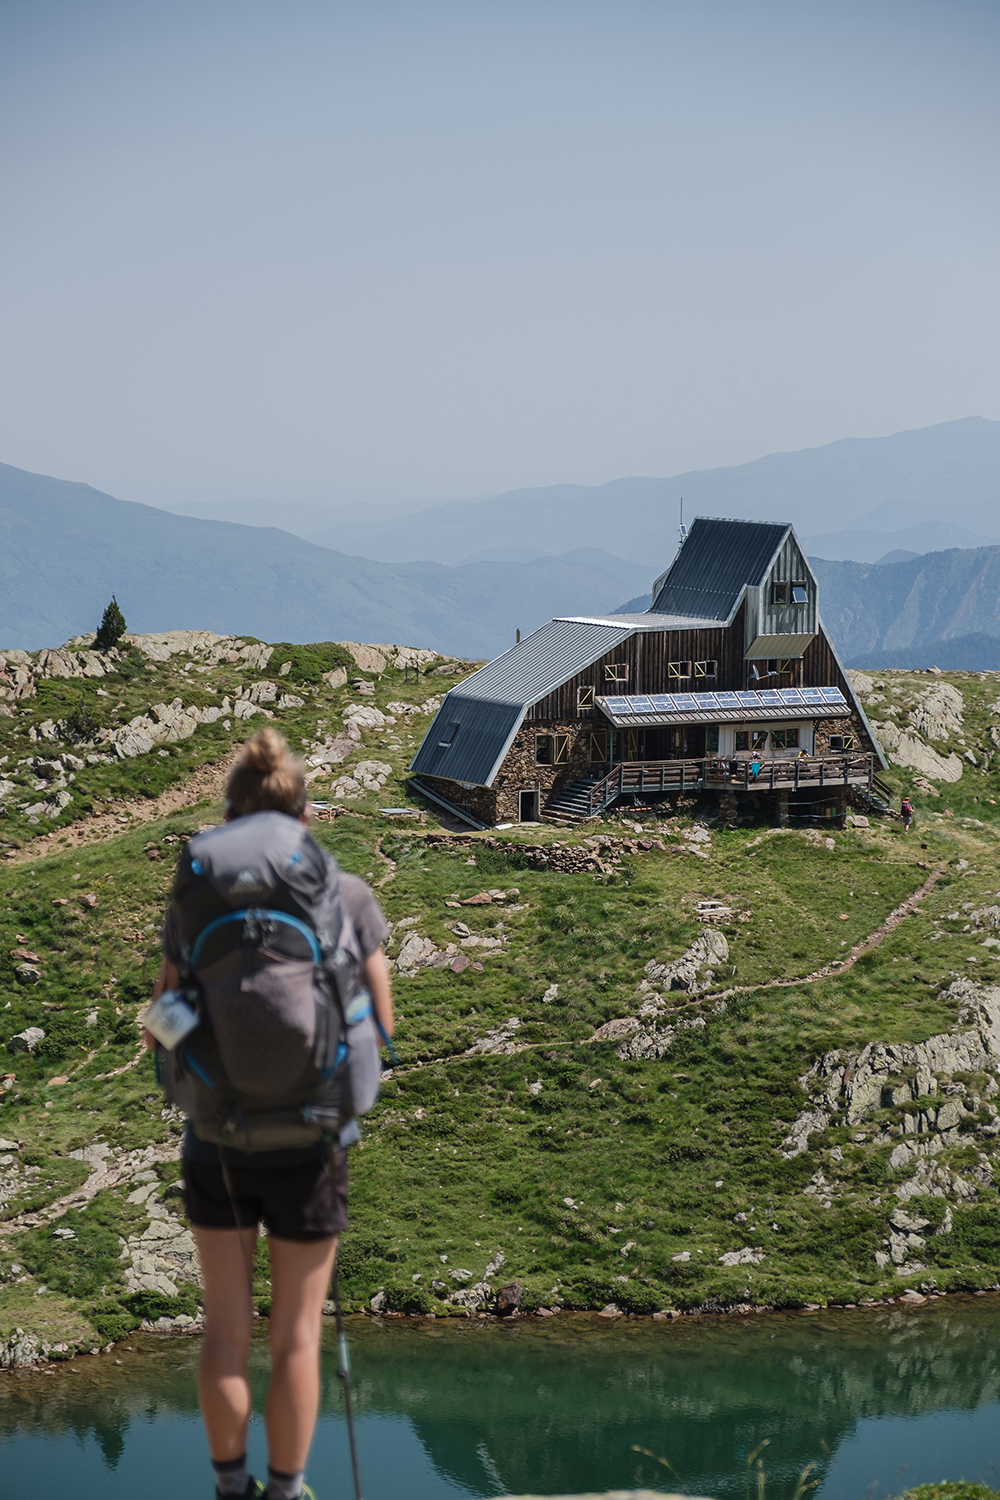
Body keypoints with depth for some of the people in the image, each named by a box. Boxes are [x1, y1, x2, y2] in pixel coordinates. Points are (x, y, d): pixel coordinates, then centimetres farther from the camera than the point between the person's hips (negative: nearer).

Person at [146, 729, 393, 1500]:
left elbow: (162, 1033, 1)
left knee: (227, 1330, 16)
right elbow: (379, 1025, -2)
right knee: (297, 1334, 13)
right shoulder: (347, 897, -8)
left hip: (216, 1145, 1)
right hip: (307, 1148, -1)